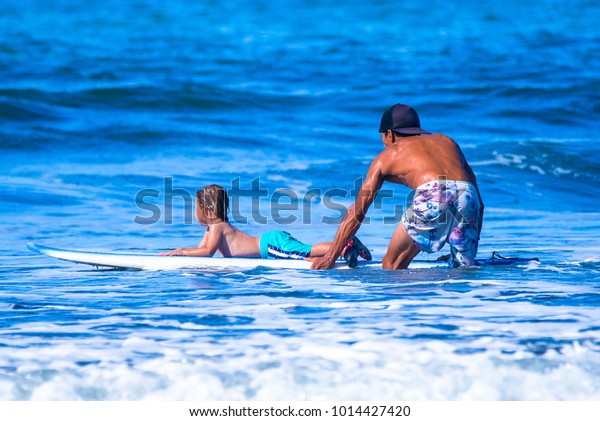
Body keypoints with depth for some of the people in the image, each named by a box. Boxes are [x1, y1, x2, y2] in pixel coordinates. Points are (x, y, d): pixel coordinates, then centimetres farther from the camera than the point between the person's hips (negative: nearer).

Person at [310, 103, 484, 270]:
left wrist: (330, 257, 36)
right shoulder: (448, 142, 37)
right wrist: (470, 245, 43)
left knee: (391, 266, 8)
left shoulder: (387, 156, 28)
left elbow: (356, 213, 30)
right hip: (466, 195, 3)